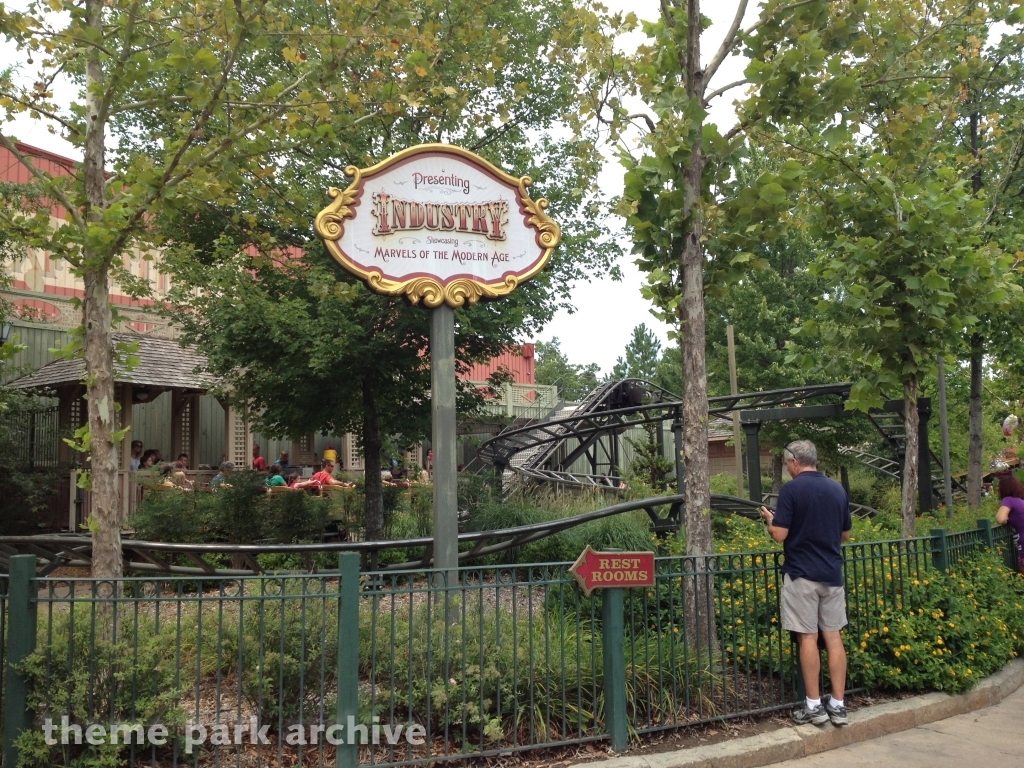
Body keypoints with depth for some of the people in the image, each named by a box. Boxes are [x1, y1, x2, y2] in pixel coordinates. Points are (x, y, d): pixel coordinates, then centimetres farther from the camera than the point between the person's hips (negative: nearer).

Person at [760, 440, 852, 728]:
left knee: (807, 638, 1)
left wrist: (770, 519, 5)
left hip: (802, 574, -5)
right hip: (832, 574, 5)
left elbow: (779, 535, -15)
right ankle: (837, 705, 12)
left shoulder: (791, 489, -11)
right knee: (833, 637, 8)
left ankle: (814, 706, 7)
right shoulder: (838, 489, 7)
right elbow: (845, 534, 14)